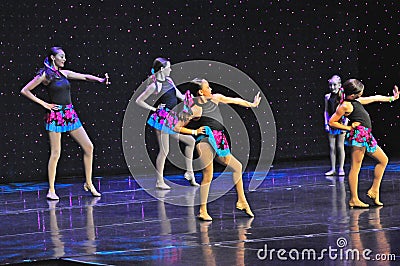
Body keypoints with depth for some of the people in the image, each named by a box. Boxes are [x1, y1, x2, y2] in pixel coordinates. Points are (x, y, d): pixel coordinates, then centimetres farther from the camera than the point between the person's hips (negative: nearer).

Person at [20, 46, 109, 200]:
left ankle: (88, 183, 13)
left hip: (70, 115, 6)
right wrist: (43, 104, -5)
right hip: (56, 115, -6)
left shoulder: (64, 73, 12)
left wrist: (100, 80, -5)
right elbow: (25, 91, -4)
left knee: (88, 147, 3)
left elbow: (85, 77, 13)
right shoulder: (45, 75, -4)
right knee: (55, 153, -6)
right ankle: (51, 190, 3)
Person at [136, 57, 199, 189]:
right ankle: (160, 182, 4)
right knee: (164, 151, -5)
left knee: (190, 141, 8)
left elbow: (181, 96, 16)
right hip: (162, 119, -8)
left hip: (172, 118, 8)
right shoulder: (154, 86, -11)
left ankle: (190, 173, 16)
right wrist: (154, 109, -8)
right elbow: (139, 101, -8)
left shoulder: (169, 80, 10)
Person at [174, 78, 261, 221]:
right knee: (208, 176, -13)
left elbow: (234, 100, 25)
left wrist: (252, 104, 33)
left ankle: (242, 201, 22)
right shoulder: (194, 109, -7)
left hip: (218, 145, 8)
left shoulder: (215, 98, 11)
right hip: (205, 142, -8)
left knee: (237, 166, 12)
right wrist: (194, 132, -5)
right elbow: (177, 128, -2)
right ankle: (202, 211, -7)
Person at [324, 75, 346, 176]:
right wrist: (326, 123, 2)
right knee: (332, 147, 4)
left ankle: (341, 169, 8)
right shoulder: (327, 97, 6)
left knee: (340, 146, 1)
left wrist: (345, 124, -9)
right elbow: (326, 111, 10)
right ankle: (333, 169, 10)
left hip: (341, 123, -3)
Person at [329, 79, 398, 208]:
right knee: (355, 167, -8)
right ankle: (354, 199, -7)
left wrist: (391, 98, 36)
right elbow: (332, 122, -9)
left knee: (383, 160, 16)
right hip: (358, 135, -10)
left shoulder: (357, 101, 17)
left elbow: (374, 98, 29)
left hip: (366, 137, 10)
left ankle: (374, 190, 19)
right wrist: (349, 127, -9)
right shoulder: (346, 106, -10)